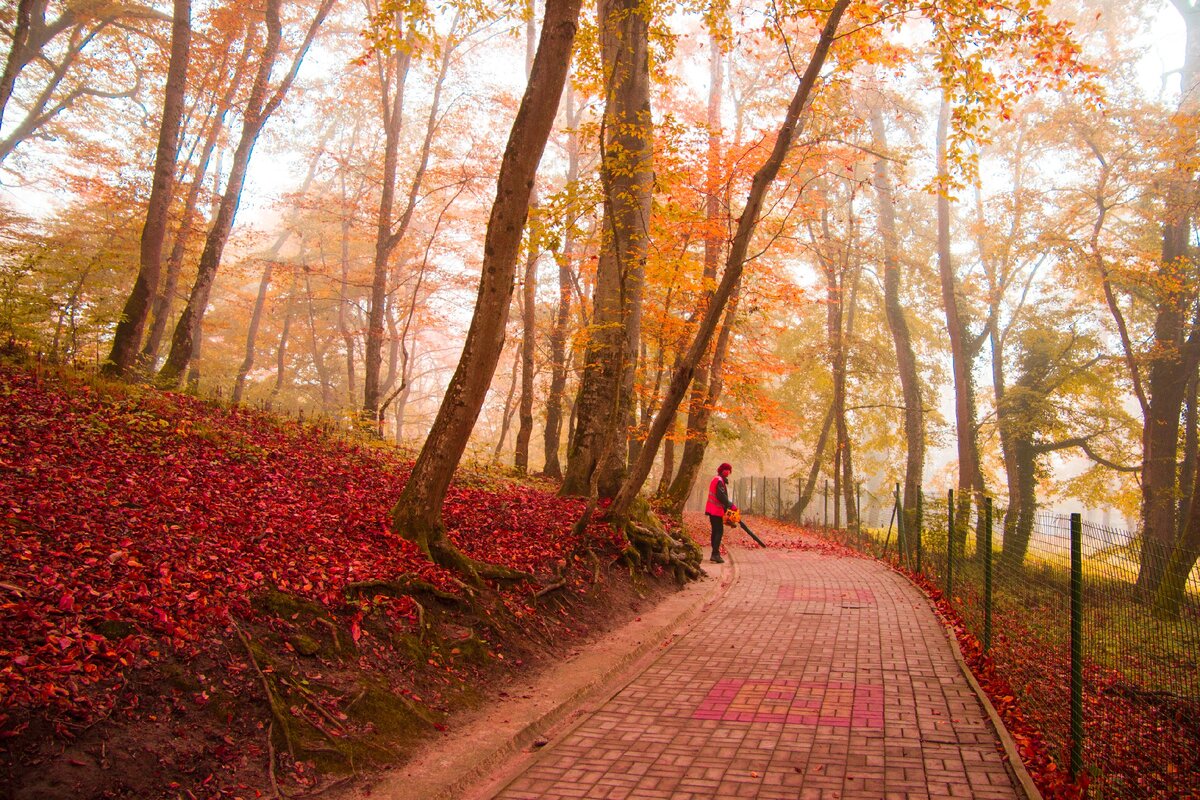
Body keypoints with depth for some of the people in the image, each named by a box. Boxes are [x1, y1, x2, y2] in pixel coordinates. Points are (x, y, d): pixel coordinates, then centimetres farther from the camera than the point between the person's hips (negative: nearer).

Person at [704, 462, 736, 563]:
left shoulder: (716, 480, 20)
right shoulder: (720, 481, -13)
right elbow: (721, 496, -23)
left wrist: (726, 508, 12)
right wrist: (731, 506, -19)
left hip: (712, 510, 10)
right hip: (716, 510, -10)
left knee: (716, 531, 13)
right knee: (719, 531, -11)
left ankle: (715, 554, 16)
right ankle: (715, 554, -17)